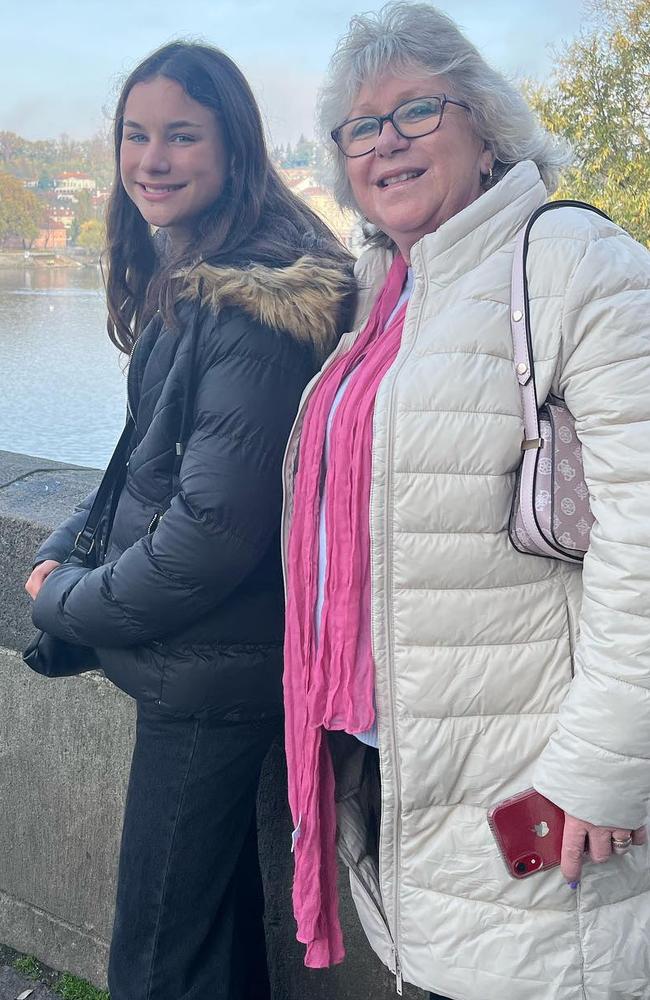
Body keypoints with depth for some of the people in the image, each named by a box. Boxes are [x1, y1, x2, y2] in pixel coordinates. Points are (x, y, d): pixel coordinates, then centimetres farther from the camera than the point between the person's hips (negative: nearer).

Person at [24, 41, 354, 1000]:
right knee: (221, 911, 25)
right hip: (194, 663, 9)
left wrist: (68, 602, -11)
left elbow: (218, 525, -24)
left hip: (210, 669, -9)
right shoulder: (178, 281, 9)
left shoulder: (252, 301, -21)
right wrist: (61, 550, 4)